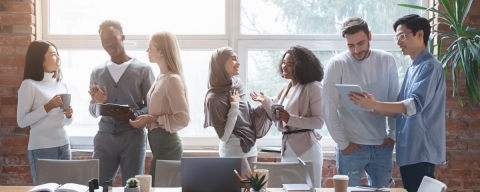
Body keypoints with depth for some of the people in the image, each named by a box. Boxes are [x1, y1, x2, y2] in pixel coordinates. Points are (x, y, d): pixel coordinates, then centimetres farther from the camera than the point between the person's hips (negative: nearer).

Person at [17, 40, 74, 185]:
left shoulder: (61, 85, 10)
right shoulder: (30, 85, -7)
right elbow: (21, 121, -13)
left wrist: (69, 115, -3)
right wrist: (48, 107, -18)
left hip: (64, 146, 5)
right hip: (41, 149, -5)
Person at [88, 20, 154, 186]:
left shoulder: (143, 69, 2)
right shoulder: (97, 72, 12)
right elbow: (92, 112, 15)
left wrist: (133, 115, -20)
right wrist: (98, 104, -7)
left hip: (133, 136, -2)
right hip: (104, 136, 3)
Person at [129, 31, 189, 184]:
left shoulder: (173, 80, -14)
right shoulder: (160, 78, 13)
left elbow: (183, 119, -19)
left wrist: (152, 119, -17)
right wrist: (145, 118, 5)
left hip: (166, 144, -9)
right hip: (157, 142, 9)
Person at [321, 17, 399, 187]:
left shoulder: (387, 61, 3)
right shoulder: (337, 64, -7)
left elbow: (394, 101, 10)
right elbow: (329, 108, -6)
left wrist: (392, 134, 5)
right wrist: (342, 143, -6)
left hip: (382, 146, 3)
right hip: (351, 147, -3)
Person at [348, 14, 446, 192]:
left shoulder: (430, 67, -11)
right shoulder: (412, 69, 18)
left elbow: (415, 104, -23)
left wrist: (376, 104, -33)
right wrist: (372, 109, 2)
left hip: (421, 152, -9)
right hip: (406, 151, 9)